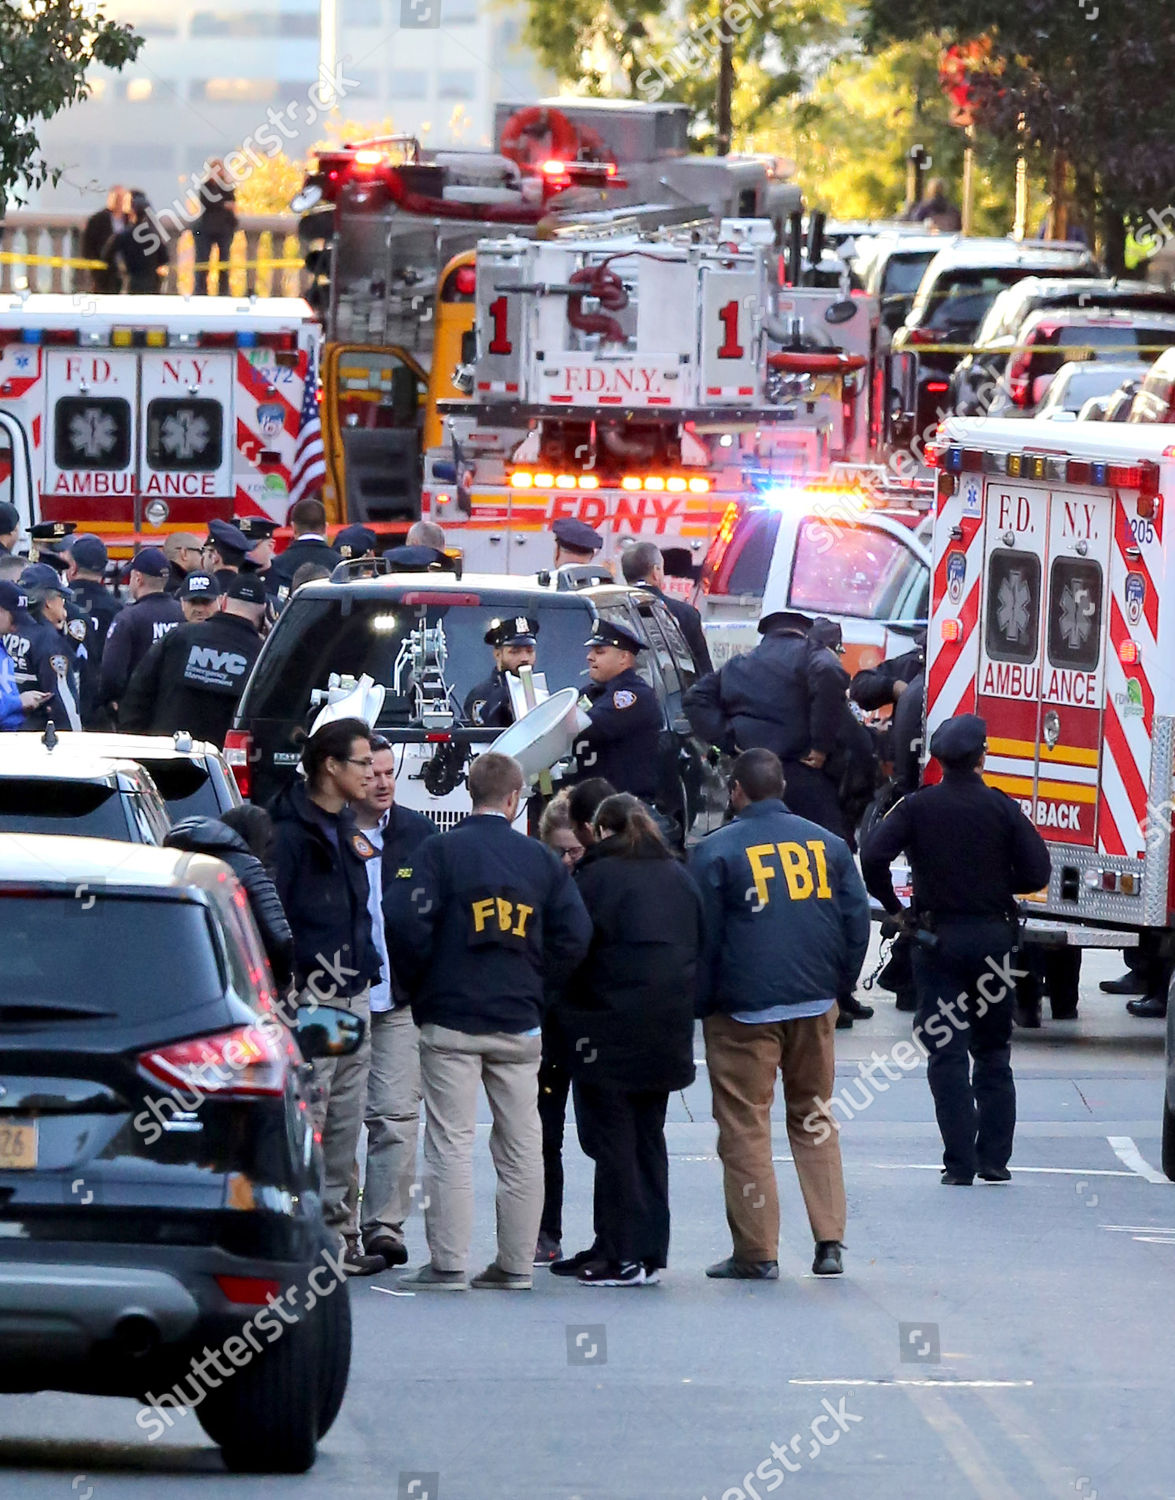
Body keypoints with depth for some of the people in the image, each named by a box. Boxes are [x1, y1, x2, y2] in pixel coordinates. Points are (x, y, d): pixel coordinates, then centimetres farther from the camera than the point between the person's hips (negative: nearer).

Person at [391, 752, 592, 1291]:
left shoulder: (440, 851, -4)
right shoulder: (540, 858, 6)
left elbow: (411, 926, -13)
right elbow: (575, 934, 2)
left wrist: (421, 989, 4)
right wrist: (535, 986, 13)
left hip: (450, 1019, -3)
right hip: (519, 1023, 3)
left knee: (450, 1144, -2)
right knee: (520, 1145, 8)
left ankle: (447, 1263, -6)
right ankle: (515, 1263, 9)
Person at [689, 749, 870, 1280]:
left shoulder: (717, 850, -5)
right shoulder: (826, 843, 6)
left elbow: (702, 937, -5)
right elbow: (857, 919, 9)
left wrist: (702, 1004, 6)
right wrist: (838, 986, 19)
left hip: (744, 1012, -4)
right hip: (816, 1006, 4)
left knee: (745, 1127, 1)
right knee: (815, 1120, 13)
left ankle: (757, 1251, 0)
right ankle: (830, 1241, 7)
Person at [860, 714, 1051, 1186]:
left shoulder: (917, 807, -6)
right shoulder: (1002, 808, -5)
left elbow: (873, 858, -17)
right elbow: (1036, 872, -8)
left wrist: (893, 907, -1)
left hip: (937, 938, -1)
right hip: (993, 932, 1)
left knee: (946, 1052, 1)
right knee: (993, 1051, 14)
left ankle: (960, 1164, -6)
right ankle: (994, 1157, 10)